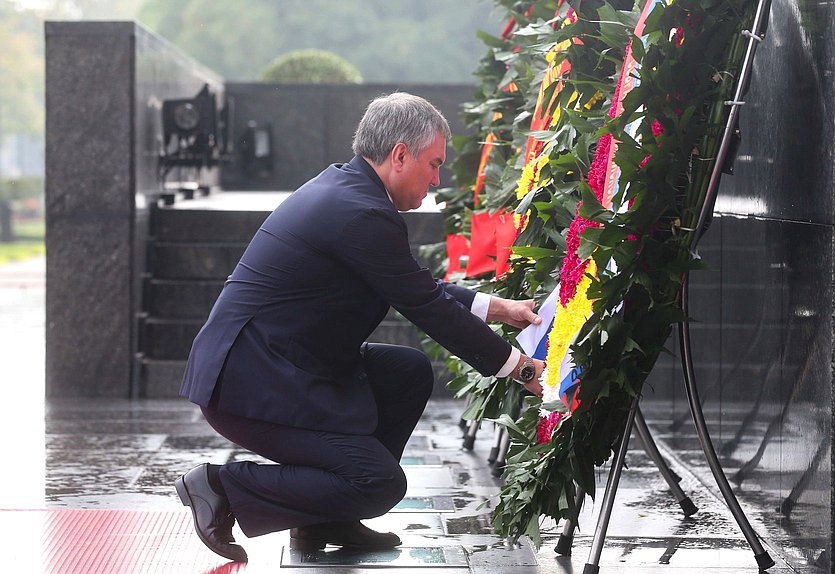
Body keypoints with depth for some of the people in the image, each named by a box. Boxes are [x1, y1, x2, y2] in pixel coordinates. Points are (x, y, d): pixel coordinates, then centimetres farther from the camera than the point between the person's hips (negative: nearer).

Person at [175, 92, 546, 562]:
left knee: (411, 373, 14)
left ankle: (328, 520, 15)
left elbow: (420, 289, 22)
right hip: (253, 383, -11)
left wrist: (497, 307, 18)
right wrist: (521, 368, -3)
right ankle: (223, 487, -4)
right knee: (382, 484, -12)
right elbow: (429, 311, -13)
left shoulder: (342, 186, 13)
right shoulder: (363, 214, -19)